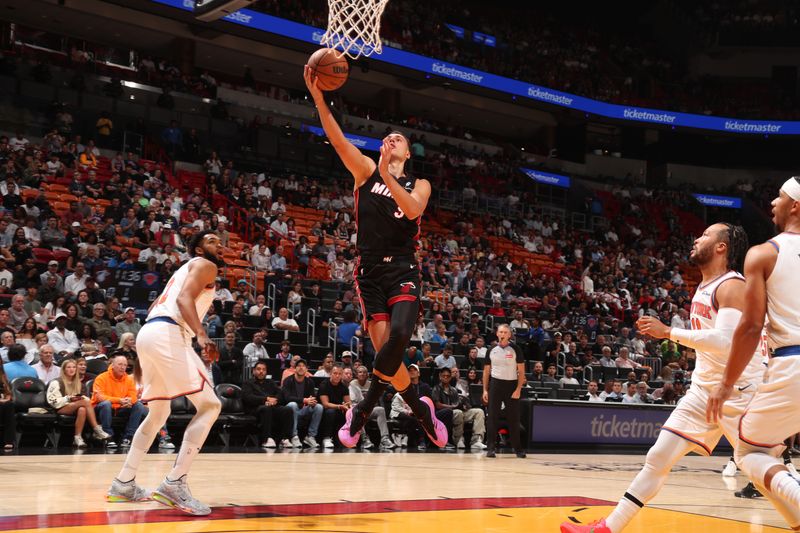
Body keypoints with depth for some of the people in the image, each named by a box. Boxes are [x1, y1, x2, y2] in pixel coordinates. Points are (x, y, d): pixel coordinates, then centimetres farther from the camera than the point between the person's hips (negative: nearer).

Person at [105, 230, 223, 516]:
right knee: (209, 405, -12)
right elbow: (185, 299, -13)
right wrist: (201, 335, -28)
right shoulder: (205, 265, 5)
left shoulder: (186, 269, 32)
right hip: (168, 334, -10)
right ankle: (174, 484, -21)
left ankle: (123, 484, 22)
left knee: (158, 413, 22)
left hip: (148, 332, 10)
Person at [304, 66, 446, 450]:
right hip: (370, 270, 0)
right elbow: (337, 139, -4)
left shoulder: (419, 185, 14)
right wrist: (318, 97, -16)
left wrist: (387, 176, -19)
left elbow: (413, 209, -10)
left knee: (399, 335, -24)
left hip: (403, 269, 0)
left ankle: (364, 407, -6)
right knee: (384, 346, -10)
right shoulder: (366, 171, 12)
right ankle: (421, 409, 13)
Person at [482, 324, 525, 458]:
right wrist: (485, 390, 4)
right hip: (495, 384, 2)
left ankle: (518, 448, 12)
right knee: (493, 417, -2)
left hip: (511, 385, -2)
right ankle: (490, 448, 1)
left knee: (514, 418, 2)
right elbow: (486, 371, 11)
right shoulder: (492, 350, 7)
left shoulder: (515, 349, -1)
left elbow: (521, 371, -2)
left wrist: (518, 389, -10)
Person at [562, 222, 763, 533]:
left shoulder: (732, 286, -14)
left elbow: (724, 340, -27)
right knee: (658, 458, 4)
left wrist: (669, 332, -25)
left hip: (739, 393, -8)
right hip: (703, 390, 8)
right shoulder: (703, 288, 13)